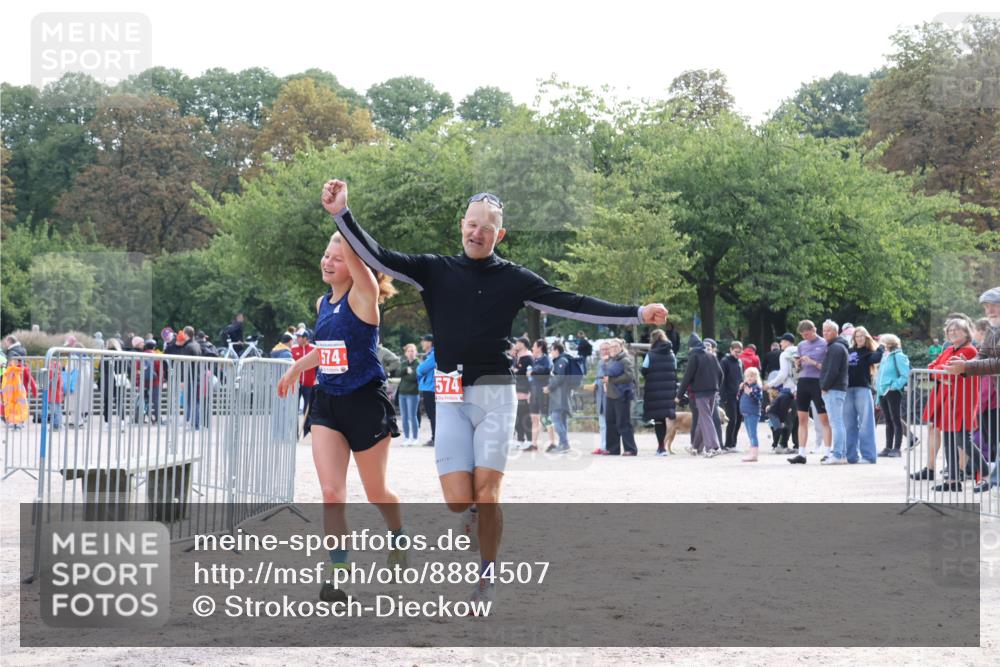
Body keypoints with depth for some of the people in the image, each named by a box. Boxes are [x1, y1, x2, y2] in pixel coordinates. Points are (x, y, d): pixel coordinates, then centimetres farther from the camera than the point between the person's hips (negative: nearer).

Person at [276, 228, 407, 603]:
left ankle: (397, 538, 42)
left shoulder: (362, 296, -12)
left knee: (375, 492, 12)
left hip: (365, 402, -5)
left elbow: (353, 254, -29)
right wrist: (295, 369, 38)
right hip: (327, 403, 5)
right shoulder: (323, 303, 8)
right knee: (331, 493, -8)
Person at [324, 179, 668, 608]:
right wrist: (341, 213, -14)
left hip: (495, 396, -1)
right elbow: (380, 258, -3)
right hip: (451, 398, 1)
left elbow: (573, 305, -1)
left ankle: (487, 575, 12)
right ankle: (472, 514, 30)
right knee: (458, 501, -8)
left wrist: (637, 314, -9)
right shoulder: (435, 270, 5)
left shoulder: (514, 279, 3)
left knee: (486, 494, -9)